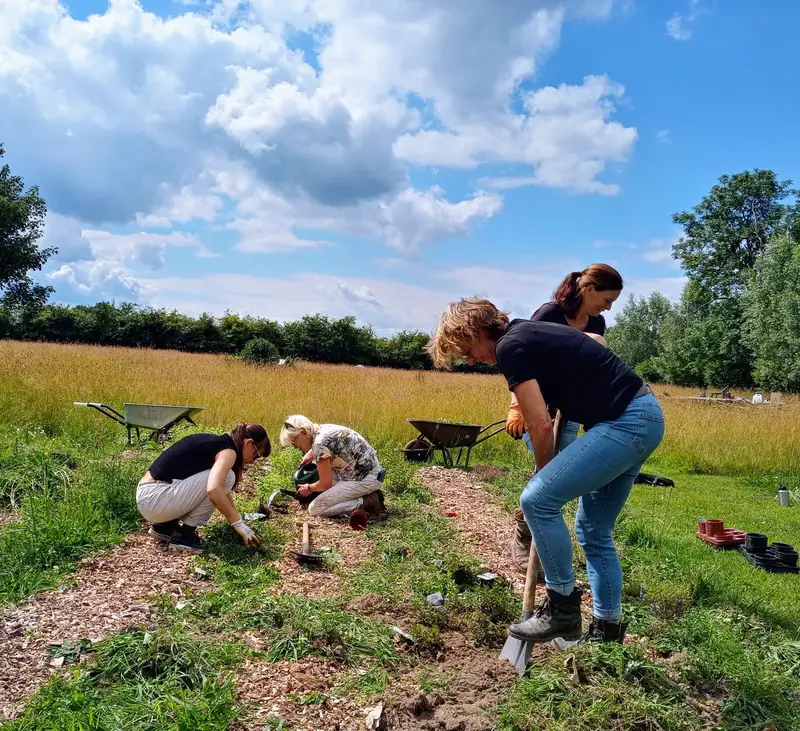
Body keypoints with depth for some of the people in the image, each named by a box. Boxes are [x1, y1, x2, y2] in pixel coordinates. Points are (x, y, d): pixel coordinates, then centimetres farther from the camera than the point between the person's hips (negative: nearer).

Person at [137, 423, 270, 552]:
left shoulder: (216, 443, 17)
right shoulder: (228, 450, -11)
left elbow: (220, 488, 29)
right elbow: (214, 490, -29)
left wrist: (237, 520, 28)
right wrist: (239, 524, -20)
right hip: (155, 499, -9)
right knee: (225, 477, -11)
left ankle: (165, 526, 17)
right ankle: (184, 535, -4)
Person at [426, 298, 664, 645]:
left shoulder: (509, 345, -11)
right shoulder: (530, 333, 17)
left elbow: (541, 426, -13)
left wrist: (545, 476, 3)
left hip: (624, 423, -10)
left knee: (537, 499, -11)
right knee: (593, 531, 15)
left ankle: (562, 609, 1)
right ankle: (608, 628, 22)